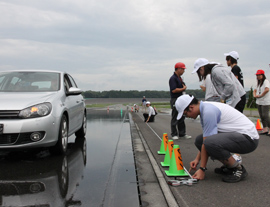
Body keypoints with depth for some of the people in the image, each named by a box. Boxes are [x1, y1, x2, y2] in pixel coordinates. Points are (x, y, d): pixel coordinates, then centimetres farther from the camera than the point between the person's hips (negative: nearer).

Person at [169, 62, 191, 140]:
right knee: (175, 118, -2)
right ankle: (174, 134, 6)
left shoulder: (180, 78, 16)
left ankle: (182, 134, 18)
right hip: (175, 100, -9)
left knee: (181, 118, 12)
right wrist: (183, 89, -9)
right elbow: (174, 90, -21)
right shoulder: (173, 78, -13)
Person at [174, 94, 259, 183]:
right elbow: (204, 140, 18)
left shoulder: (208, 111, -21)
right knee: (199, 140, 6)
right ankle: (229, 166, 13)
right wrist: (197, 159, 15)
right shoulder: (204, 108, 10)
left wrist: (202, 169, -14)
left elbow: (207, 143, -20)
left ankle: (238, 169, -10)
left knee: (210, 142, -32)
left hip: (249, 138, -10)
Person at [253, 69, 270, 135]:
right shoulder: (258, 83, 17)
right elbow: (255, 90, 25)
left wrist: (260, 95, -18)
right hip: (259, 101, 9)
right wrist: (254, 95, 3)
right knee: (261, 116, 8)